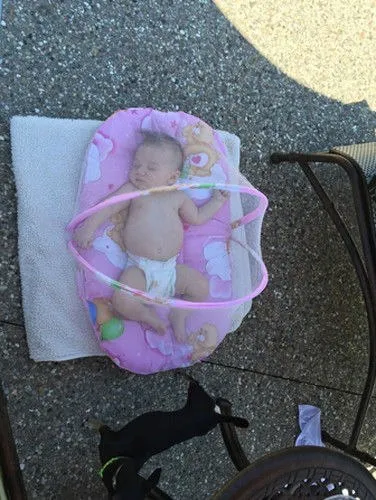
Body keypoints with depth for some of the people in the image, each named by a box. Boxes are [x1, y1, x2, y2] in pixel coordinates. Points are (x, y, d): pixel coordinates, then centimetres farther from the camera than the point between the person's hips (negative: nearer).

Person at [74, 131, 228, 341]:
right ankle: (147, 315, 6)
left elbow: (197, 217, 22)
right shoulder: (132, 191, 3)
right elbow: (107, 207, -4)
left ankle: (179, 313, 13)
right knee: (122, 300, -24)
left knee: (202, 287, -9)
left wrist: (217, 200, 17)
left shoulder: (178, 197, 11)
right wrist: (89, 226, -17)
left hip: (171, 267, 3)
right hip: (139, 268, -2)